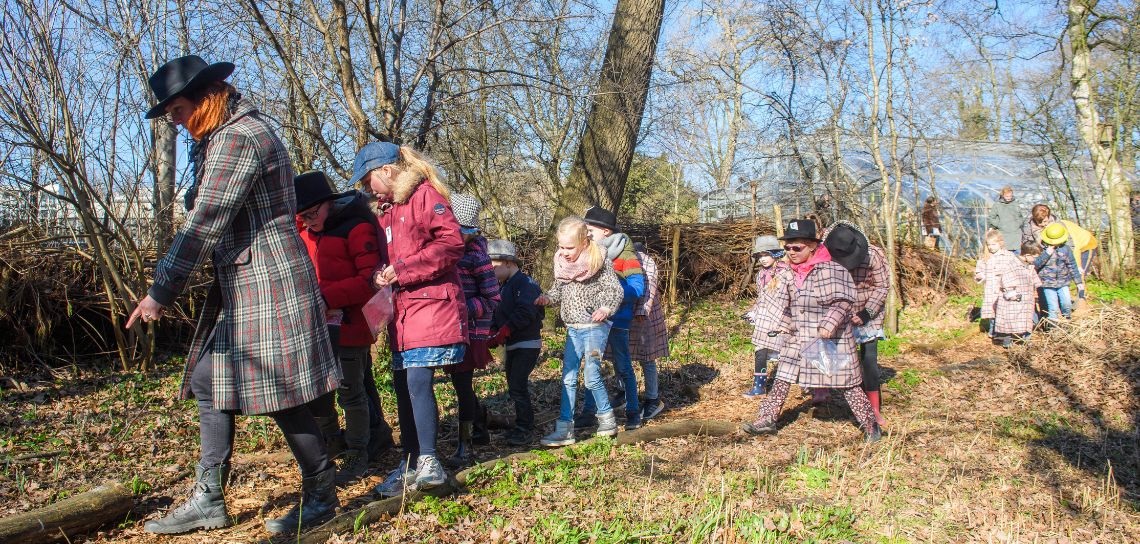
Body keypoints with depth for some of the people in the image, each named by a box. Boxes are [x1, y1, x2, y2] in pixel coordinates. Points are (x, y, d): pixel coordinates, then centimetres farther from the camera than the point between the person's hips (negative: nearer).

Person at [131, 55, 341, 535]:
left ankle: (321, 494, 10)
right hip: (240, 286, 11)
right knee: (210, 382, 11)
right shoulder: (222, 138, 19)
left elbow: (205, 223, -18)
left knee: (278, 394, -5)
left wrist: (162, 291, -15)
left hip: (268, 283, -11)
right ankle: (209, 501, 19)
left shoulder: (239, 137, -15)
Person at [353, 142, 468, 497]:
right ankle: (411, 463, 16)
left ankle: (428, 463, -7)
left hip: (432, 305, -9)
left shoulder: (425, 194, -6)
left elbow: (453, 242, -16)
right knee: (403, 386, 8)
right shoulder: (385, 209, 20)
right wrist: (380, 275, 3)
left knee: (418, 382, -15)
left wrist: (404, 268, -17)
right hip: (401, 309, 9)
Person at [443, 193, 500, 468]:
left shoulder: (476, 255, -11)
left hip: (470, 331, -6)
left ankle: (465, 447, 5)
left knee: (462, 386, -4)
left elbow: (492, 300, -11)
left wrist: (463, 308, -22)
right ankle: (481, 431, 35)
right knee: (462, 385, 17)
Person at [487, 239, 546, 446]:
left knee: (517, 386, -12)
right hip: (512, 346, 9)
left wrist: (502, 333, -25)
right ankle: (522, 426, 24)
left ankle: (525, 430, -3)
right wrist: (493, 332, -4)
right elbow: (498, 313, 15)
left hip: (527, 344, -9)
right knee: (514, 386, 13)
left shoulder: (525, 284, -15)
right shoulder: (503, 287, 14)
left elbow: (524, 314, -25)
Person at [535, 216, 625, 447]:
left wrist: (606, 308, -28)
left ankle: (607, 419, 18)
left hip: (595, 327, -6)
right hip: (573, 328, 6)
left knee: (592, 377, -4)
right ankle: (565, 428, 9)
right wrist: (547, 298, -6)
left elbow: (616, 290, -11)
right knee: (568, 378, 5)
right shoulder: (562, 263, 5)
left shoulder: (599, 261, -12)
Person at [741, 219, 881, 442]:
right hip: (798, 338, 6)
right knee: (782, 378, 7)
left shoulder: (832, 271, -18)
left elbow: (842, 302, -23)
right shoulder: (788, 274, 3)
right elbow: (782, 303, 13)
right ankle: (768, 419, 17)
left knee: (847, 383, 3)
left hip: (831, 340, -6)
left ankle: (870, 424, 19)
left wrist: (829, 325, -32)